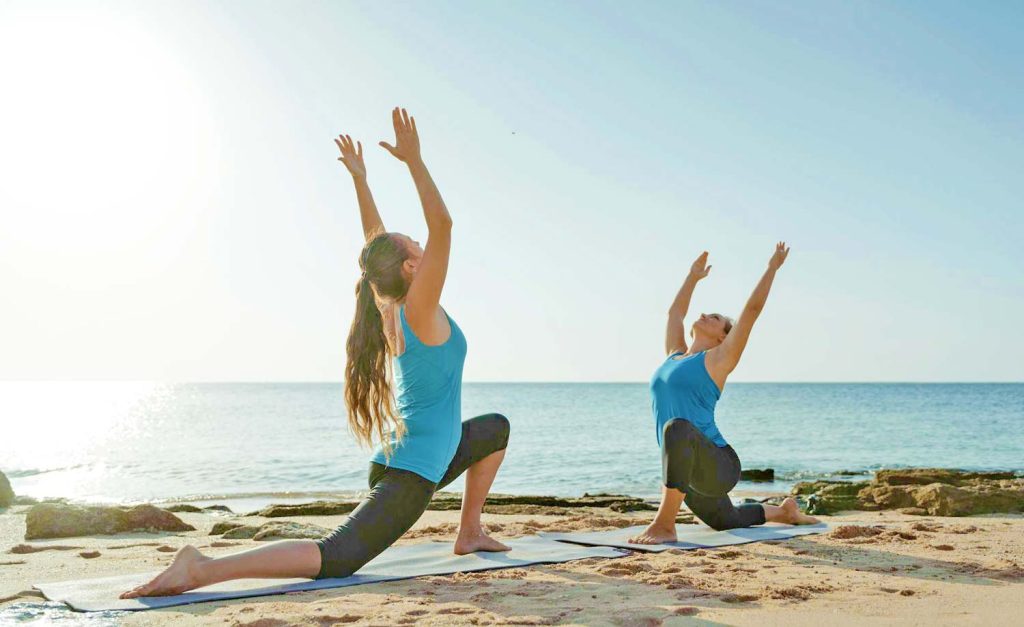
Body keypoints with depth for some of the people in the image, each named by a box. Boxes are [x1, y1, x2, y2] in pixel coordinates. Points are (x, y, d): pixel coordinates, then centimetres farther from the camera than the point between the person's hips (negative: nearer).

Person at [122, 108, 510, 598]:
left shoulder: (389, 310, 5)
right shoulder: (419, 310, -16)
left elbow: (375, 243, 18)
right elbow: (441, 224, -24)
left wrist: (359, 178, 21)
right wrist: (413, 160, -21)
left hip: (415, 459, 10)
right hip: (410, 474, -10)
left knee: (497, 428, 31)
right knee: (333, 559, -20)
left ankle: (469, 532, 31)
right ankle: (206, 568, -30)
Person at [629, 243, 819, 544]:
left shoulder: (719, 359, -1)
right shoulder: (675, 355, 16)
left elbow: (752, 309, -4)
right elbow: (675, 312, 28)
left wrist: (772, 268, 5)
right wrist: (694, 275, 40)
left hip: (718, 466, -9)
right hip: (689, 472, 9)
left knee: (678, 428, -41)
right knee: (727, 521, 31)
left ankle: (664, 525, -36)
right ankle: (784, 511, 58)